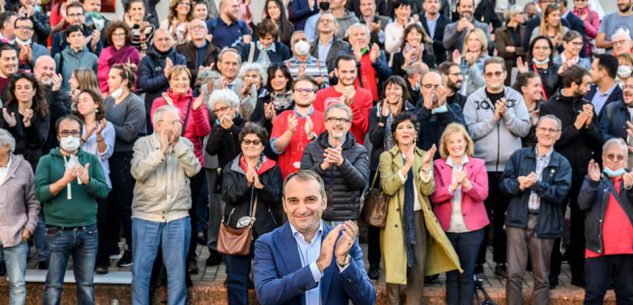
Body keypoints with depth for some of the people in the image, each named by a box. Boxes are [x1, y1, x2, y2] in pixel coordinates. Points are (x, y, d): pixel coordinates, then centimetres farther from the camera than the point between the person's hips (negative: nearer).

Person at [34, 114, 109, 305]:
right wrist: (64, 180, -18)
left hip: (87, 232, 2)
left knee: (86, 286, 9)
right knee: (53, 287, 1)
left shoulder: (92, 159, 8)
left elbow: (104, 191, -1)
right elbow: (40, 193, -7)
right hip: (57, 232, -1)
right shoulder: (47, 161, 3)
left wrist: (87, 180, -19)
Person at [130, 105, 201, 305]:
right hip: (145, 216, -1)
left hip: (177, 217, 2)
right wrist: (161, 150, -16)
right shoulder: (143, 143, 2)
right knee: (141, 269, 3)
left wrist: (177, 143, -11)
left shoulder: (185, 145, 9)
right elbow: (138, 172, -12)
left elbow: (193, 170, -8)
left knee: (177, 270, 5)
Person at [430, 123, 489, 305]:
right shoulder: (438, 165, 3)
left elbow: (483, 194, -9)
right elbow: (434, 196, -7)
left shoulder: (478, 164, 3)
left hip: (470, 227, -1)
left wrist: (467, 184, -27)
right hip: (446, 228, 1)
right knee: (451, 274, 8)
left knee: (467, 274, 4)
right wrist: (452, 187, -24)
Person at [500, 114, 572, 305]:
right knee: (514, 274, -2)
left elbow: (560, 193, -8)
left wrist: (536, 184, -19)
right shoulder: (519, 156, 9)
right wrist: (519, 185, -18)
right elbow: (504, 183, 2)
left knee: (542, 278, 9)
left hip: (544, 224, 0)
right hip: (518, 220, 0)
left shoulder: (562, 163, 5)